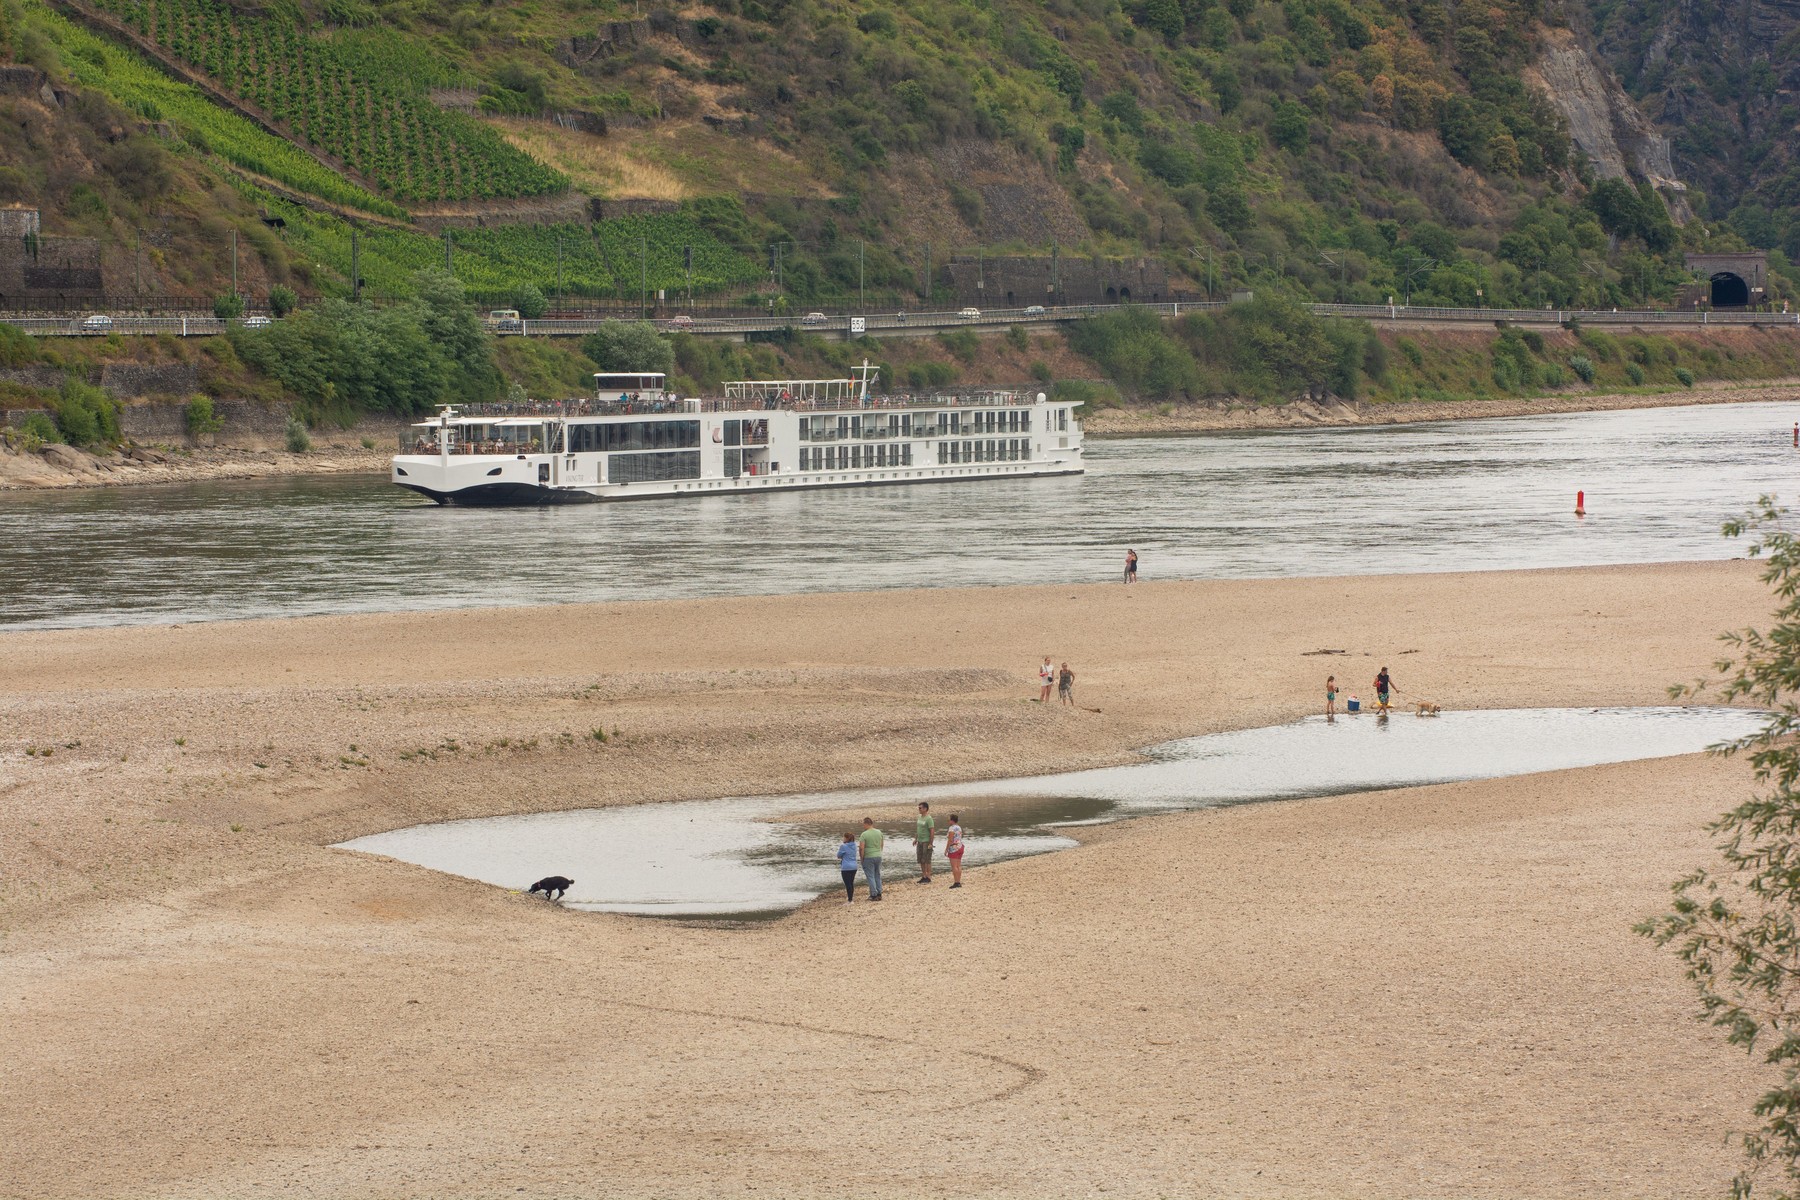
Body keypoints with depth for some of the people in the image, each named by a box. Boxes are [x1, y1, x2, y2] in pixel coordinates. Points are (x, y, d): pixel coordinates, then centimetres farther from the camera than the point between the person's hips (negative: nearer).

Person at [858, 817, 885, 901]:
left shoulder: (864, 835, -16)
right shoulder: (879, 832, 3)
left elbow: (861, 848, -19)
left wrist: (861, 858, -8)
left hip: (868, 857, -6)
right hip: (878, 856, 6)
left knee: (870, 876, 2)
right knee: (877, 875, 16)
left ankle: (874, 895, 1)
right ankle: (879, 894, 19)